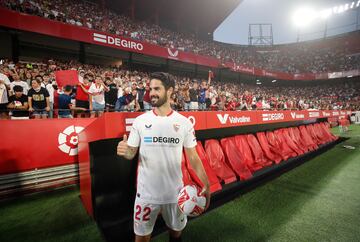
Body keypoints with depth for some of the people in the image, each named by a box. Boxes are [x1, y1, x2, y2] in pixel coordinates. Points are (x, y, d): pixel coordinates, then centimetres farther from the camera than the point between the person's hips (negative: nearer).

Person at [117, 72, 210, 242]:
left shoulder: (184, 122, -7)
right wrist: (125, 151, -24)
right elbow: (131, 153, -1)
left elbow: (193, 156, -2)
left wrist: (206, 183, -6)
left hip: (175, 191, 1)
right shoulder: (140, 120, -6)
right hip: (147, 192, 0)